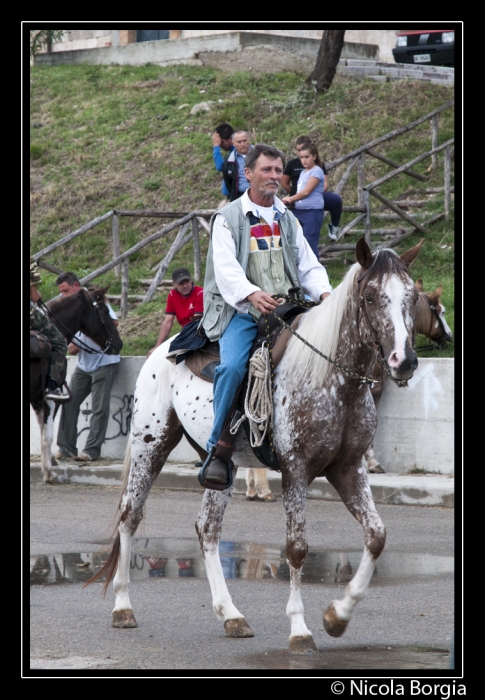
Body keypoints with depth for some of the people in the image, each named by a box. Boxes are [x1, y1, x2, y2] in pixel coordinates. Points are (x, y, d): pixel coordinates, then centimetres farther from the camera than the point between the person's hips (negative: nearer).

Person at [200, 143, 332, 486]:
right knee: (232, 366, -29)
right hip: (242, 311, -5)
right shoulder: (229, 217, 5)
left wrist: (324, 292, -6)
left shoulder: (288, 220, 21)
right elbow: (225, 266, -9)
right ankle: (220, 448, -23)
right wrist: (251, 294, -29)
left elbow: (308, 265, 17)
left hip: (286, 308, 5)